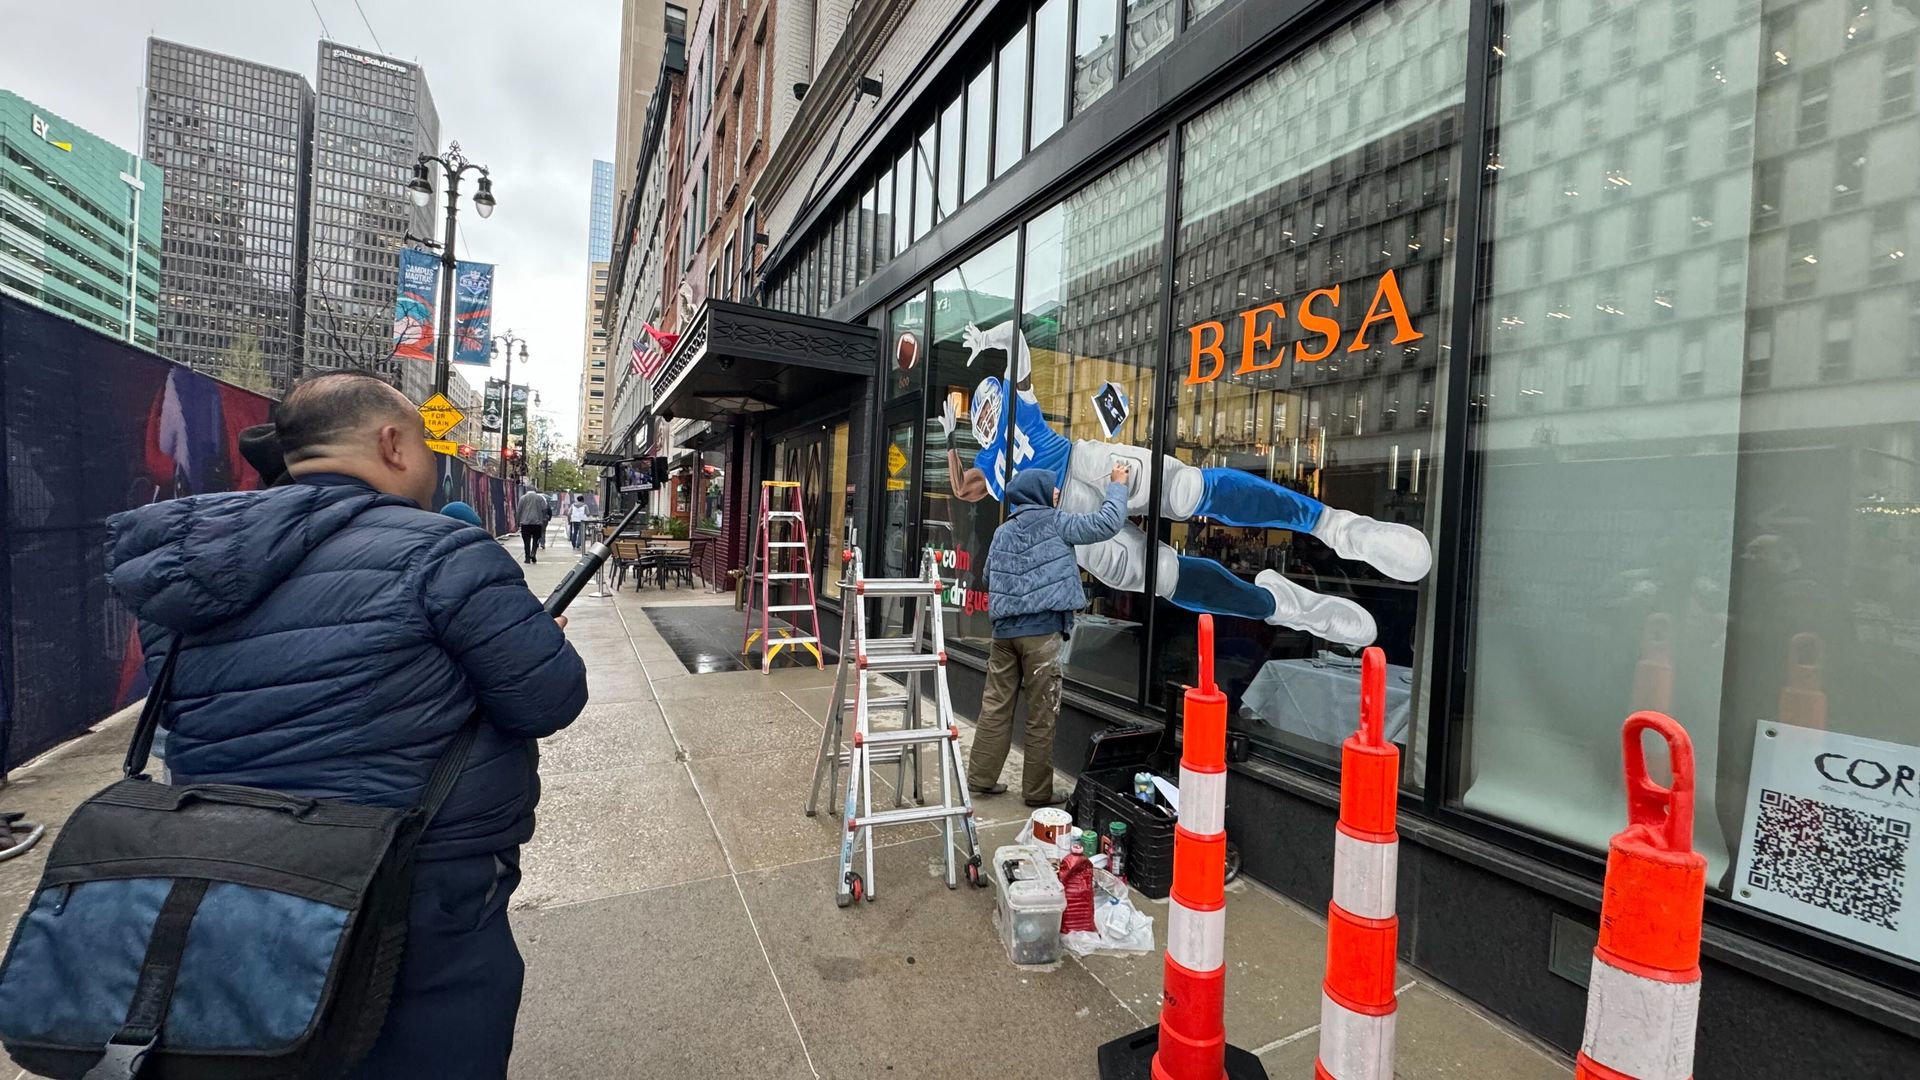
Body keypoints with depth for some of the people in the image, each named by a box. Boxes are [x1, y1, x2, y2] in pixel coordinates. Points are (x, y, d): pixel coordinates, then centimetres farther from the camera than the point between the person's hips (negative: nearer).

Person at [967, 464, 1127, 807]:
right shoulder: (1053, 522, -2)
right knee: (1041, 715, 3)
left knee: (995, 706, 12)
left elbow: (989, 576, 21)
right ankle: (1038, 791, 12)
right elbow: (1107, 523, -5)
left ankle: (981, 776, 20)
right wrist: (1117, 485, 8)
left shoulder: (1003, 531, 15)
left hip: (1004, 629, 6)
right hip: (1040, 630, -6)